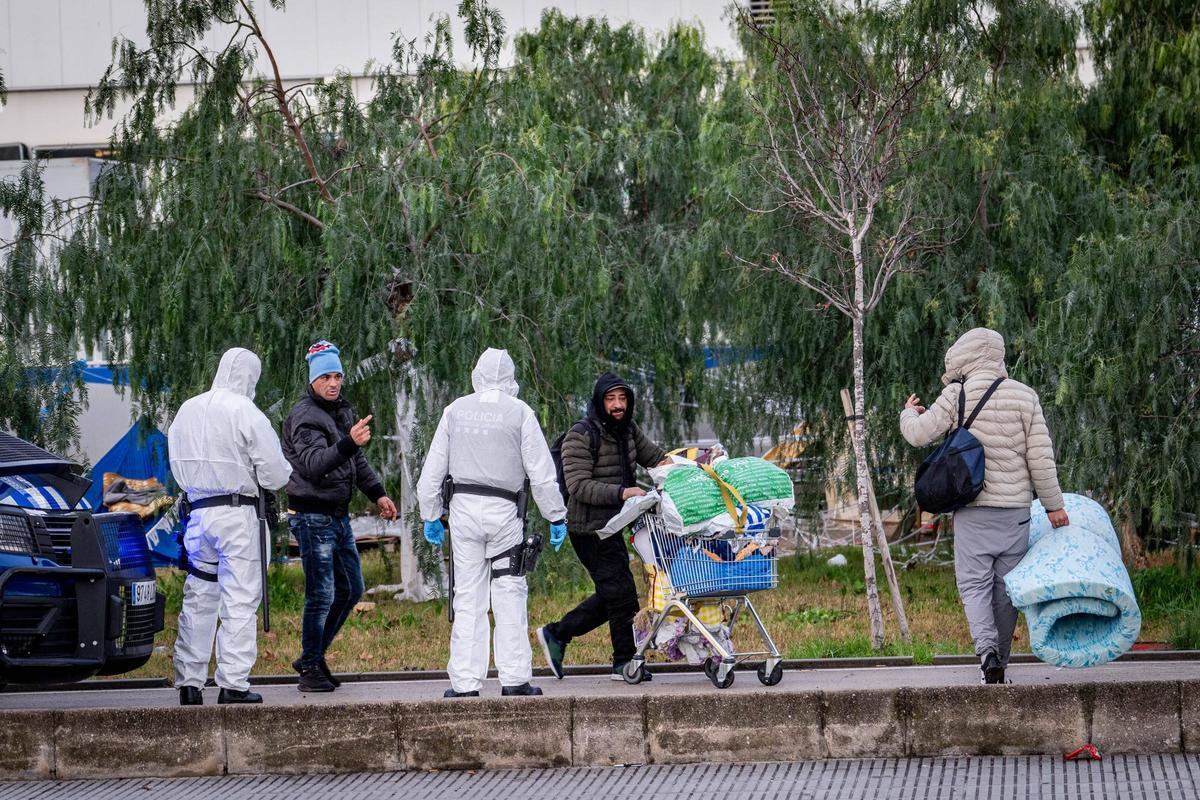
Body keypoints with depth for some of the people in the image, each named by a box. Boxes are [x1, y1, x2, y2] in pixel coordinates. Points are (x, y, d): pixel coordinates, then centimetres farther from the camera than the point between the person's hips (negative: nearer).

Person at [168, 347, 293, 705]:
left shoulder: (187, 411, 9)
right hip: (237, 514, -6)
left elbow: (178, 467, 18)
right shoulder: (246, 414, -10)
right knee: (239, 599, -2)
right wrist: (284, 469, 12)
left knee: (199, 598, 12)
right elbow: (275, 475, -9)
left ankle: (189, 682, 12)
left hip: (199, 512, 6)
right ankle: (233, 683, -5)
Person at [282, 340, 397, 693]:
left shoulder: (342, 411, 13)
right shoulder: (305, 417, -16)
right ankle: (311, 670, 0)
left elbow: (357, 461, 26)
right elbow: (314, 465, -32)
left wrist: (377, 494, 19)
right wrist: (349, 442, -43)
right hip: (312, 516, -9)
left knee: (351, 589, 14)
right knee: (321, 594, -9)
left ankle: (313, 657, 24)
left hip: (339, 516, 9)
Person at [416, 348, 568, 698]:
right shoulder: (519, 412, -2)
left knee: (468, 598, 5)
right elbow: (541, 472, -3)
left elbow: (433, 469, 10)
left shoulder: (455, 410, 7)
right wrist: (556, 517, 4)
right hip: (504, 511, -2)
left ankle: (465, 682, 3)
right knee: (509, 597, 2)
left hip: (464, 508, 2)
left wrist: (431, 515, 18)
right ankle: (514, 678, 0)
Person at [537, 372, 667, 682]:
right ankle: (625, 662, 5)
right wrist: (621, 492, -32)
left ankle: (556, 634, 25)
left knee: (610, 596, 13)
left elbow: (656, 458, 21)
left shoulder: (629, 431, 9)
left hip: (610, 527, 9)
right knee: (621, 592, -6)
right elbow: (579, 486, -22)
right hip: (589, 527, -9)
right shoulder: (581, 436, -15)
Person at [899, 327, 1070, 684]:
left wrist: (908, 414, 24)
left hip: (973, 510, -2)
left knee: (974, 582, 0)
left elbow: (919, 434, 0)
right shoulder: (1025, 396, 1)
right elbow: (1041, 457, 0)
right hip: (1015, 508, 2)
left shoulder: (958, 395, -5)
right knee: (1007, 586, 9)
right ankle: (1000, 660, 11)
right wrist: (1054, 504, 6)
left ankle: (986, 647, -22)